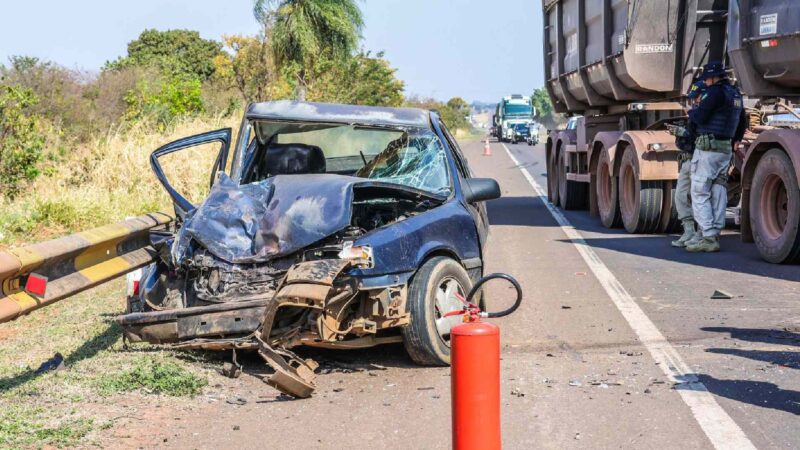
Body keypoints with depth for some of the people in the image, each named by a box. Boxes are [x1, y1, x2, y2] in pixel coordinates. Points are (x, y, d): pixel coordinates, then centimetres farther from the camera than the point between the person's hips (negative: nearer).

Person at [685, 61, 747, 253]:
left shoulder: (716, 91, -13)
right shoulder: (736, 94, 16)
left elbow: (700, 116, -18)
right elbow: (742, 123, 25)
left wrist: (692, 112, 3)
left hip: (708, 147, -9)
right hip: (726, 149, 9)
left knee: (700, 194, -5)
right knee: (718, 192, 9)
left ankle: (708, 238, -11)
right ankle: (714, 235, 9)